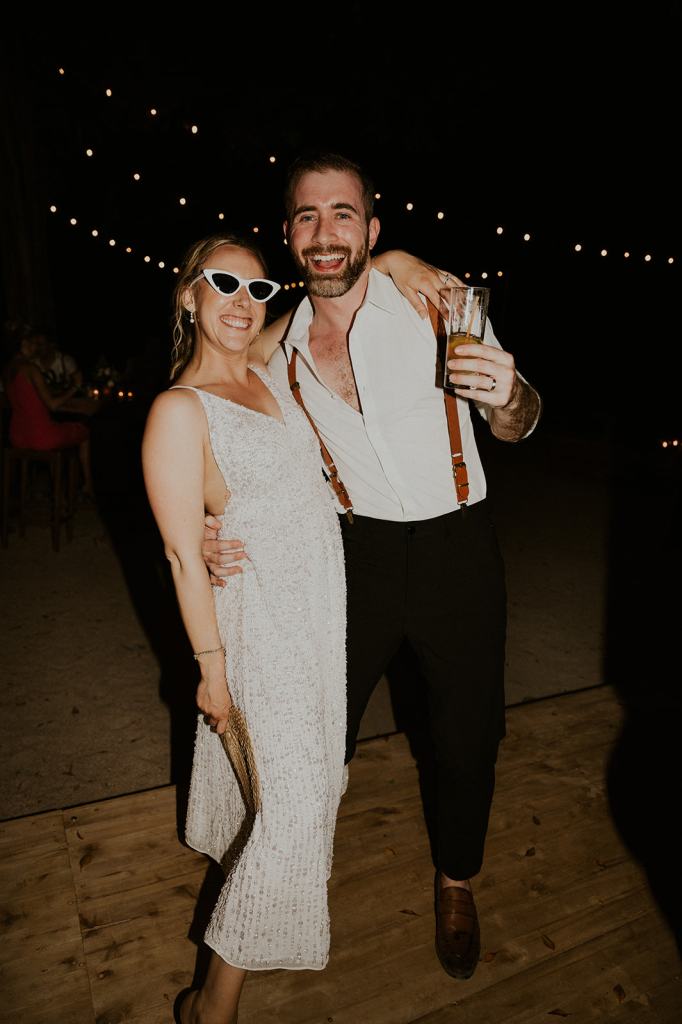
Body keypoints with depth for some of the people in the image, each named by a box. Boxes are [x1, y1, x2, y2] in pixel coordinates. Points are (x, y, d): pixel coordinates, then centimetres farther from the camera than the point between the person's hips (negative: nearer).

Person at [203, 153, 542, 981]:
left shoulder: (435, 299, -9)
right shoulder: (278, 350, -2)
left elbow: (514, 426, -5)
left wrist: (509, 398, -29)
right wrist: (221, 539, -12)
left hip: (456, 549, -1)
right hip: (359, 552, 2)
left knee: (466, 735, 11)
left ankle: (456, 883, 43)